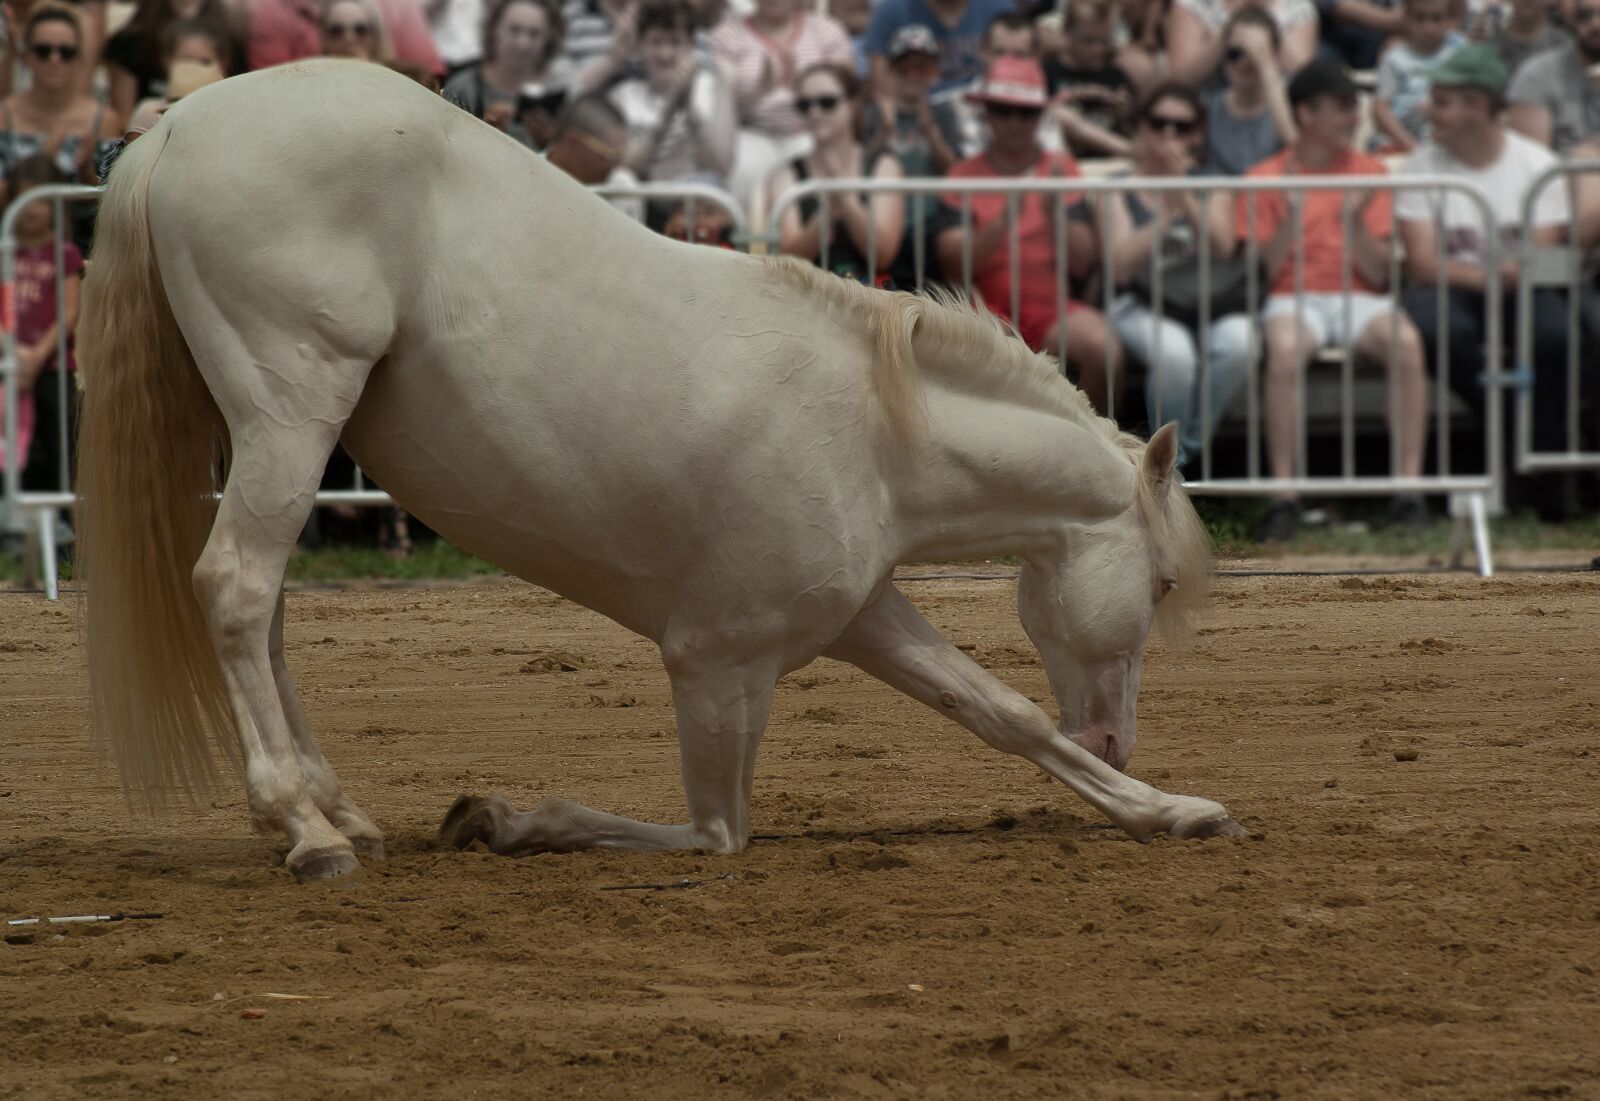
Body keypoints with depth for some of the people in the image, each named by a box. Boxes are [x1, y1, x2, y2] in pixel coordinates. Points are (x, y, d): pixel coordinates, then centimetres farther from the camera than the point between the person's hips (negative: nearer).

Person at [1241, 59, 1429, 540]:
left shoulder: (1369, 172, 11)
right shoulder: (1266, 179, 6)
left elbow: (1379, 274, 6)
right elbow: (1261, 270, 1)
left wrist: (1355, 221, -11)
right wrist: (1292, 217, -12)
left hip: (1358, 300, 2)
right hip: (1293, 300, -2)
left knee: (1406, 340, -33)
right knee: (1284, 348, -38)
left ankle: (1409, 486, -30)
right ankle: (1283, 497, -35)